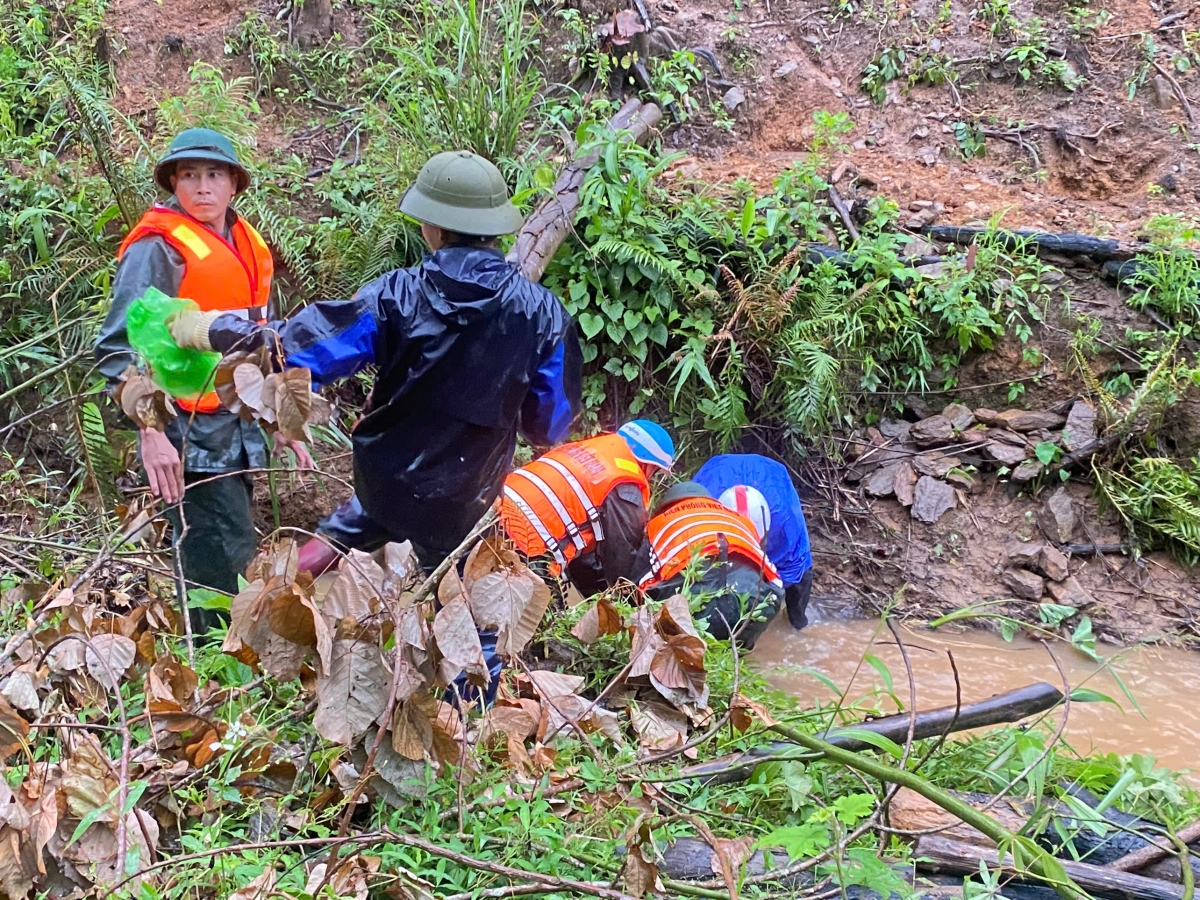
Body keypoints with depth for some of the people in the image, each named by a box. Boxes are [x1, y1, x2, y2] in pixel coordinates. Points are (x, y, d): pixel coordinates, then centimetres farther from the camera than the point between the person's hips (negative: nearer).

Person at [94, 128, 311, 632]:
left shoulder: (245, 245, 13)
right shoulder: (158, 248, -10)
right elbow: (121, 347, -16)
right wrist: (150, 433, -25)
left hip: (241, 433, 7)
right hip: (192, 436, -7)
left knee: (223, 561, 13)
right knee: (225, 569, -11)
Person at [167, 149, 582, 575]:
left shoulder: (397, 297, -20)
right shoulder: (541, 311, -19)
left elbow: (296, 351, -19)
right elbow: (550, 425, -8)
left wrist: (209, 329, -5)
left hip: (382, 478, 1)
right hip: (462, 505, -1)